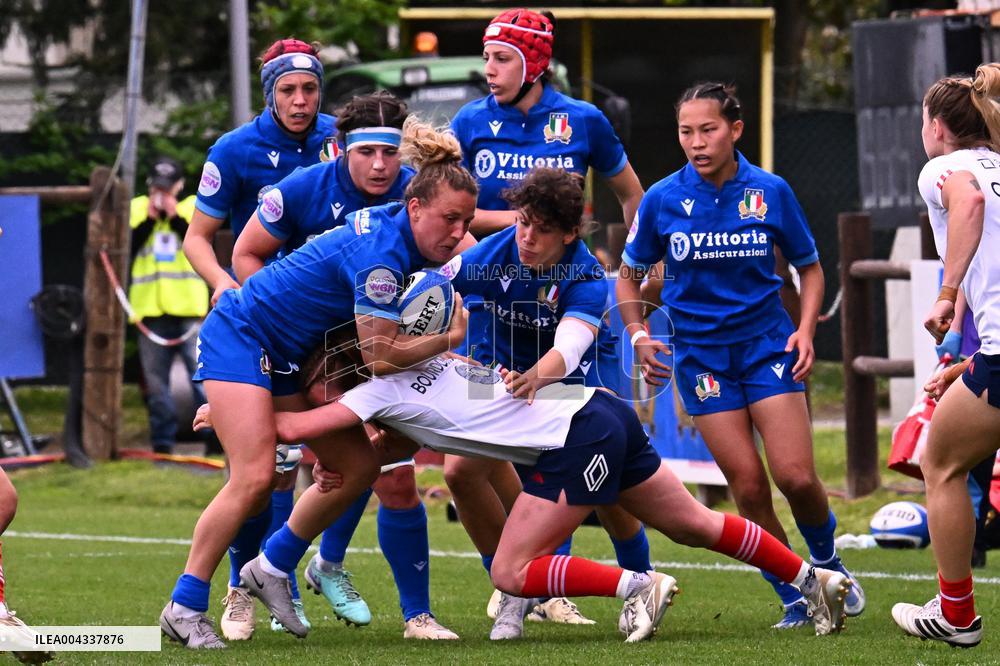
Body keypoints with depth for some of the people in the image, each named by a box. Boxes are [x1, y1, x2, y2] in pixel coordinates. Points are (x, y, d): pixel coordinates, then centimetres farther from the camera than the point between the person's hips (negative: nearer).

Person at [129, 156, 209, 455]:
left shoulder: (194, 207, 7)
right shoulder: (137, 209, 11)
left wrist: (175, 217, -11)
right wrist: (149, 219, -7)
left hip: (188, 308, -2)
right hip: (150, 308, 2)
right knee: (155, 379, 4)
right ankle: (162, 440, 10)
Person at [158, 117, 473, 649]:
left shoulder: (398, 230, -3)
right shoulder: (381, 254, -30)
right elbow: (380, 356, -31)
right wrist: (449, 339, -18)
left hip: (292, 355, 10)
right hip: (240, 338, -9)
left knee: (359, 465, 4)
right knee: (254, 477, -21)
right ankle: (183, 607, -11)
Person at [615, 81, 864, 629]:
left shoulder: (770, 192, -4)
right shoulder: (662, 200, -4)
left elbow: (809, 268, 10)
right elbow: (630, 274, 10)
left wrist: (805, 328, -5)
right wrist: (638, 334, -4)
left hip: (768, 344, 0)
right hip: (700, 354, 0)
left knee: (796, 477, -12)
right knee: (748, 486, -7)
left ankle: (826, 561, 18)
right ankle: (795, 601, 7)